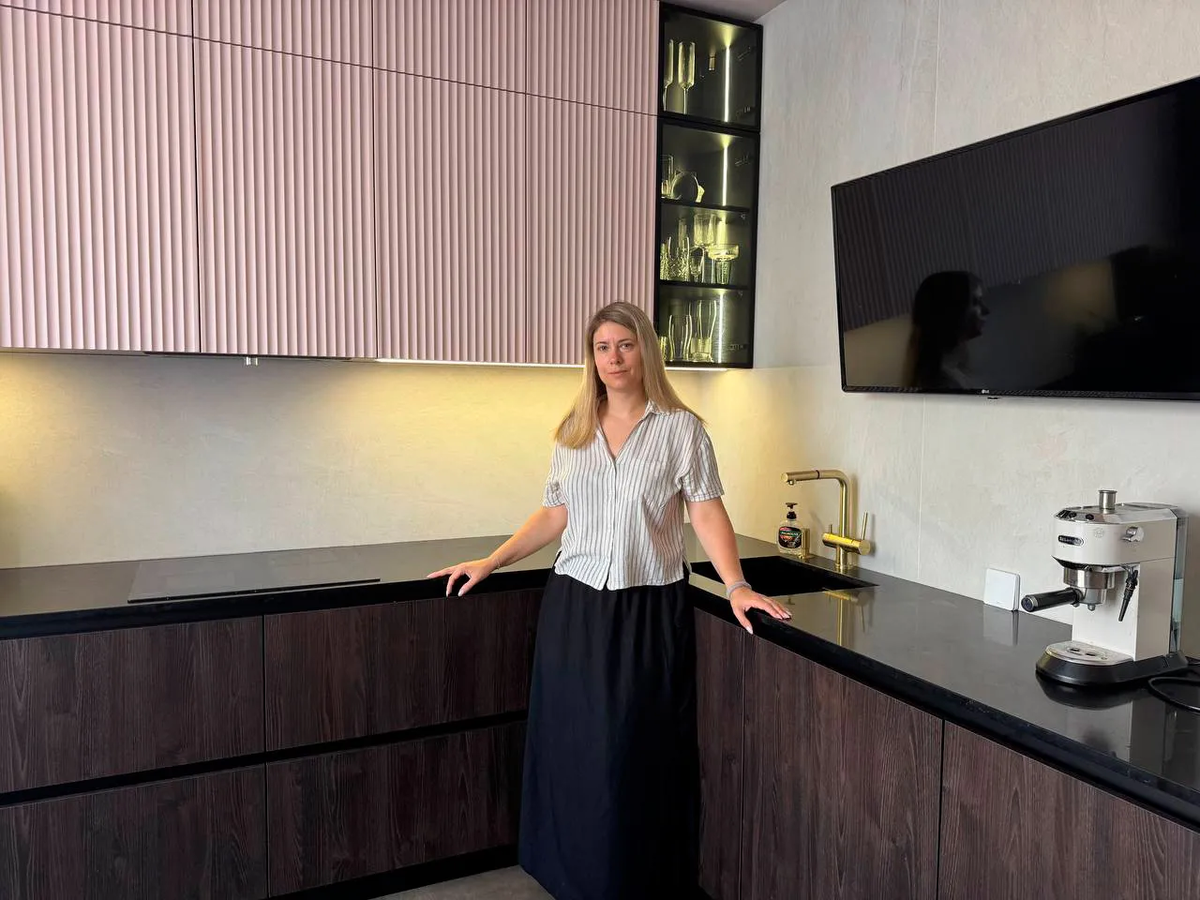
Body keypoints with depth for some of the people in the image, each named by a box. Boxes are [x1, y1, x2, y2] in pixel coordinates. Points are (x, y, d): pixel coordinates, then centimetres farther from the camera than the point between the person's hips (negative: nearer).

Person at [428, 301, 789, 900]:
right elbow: (554, 515, 12)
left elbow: (706, 513, -7)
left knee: (638, 754, 4)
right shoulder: (573, 432, 8)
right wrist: (491, 562, 8)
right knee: (571, 749, 11)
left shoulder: (680, 428, -2)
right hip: (573, 607, 4)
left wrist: (735, 585, -19)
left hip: (649, 611, -3)